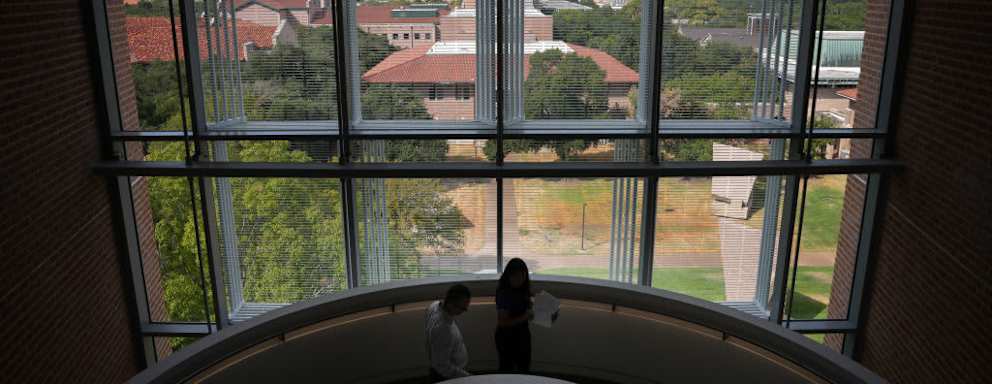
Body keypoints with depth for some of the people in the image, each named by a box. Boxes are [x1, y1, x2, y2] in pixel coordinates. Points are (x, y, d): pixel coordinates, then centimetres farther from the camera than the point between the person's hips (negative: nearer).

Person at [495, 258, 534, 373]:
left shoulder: (523, 291, -1)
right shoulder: (503, 293, -20)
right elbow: (502, 322, -22)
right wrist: (524, 318, -28)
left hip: (523, 335, 7)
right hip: (507, 337, -7)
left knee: (524, 368, 18)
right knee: (507, 370, 6)